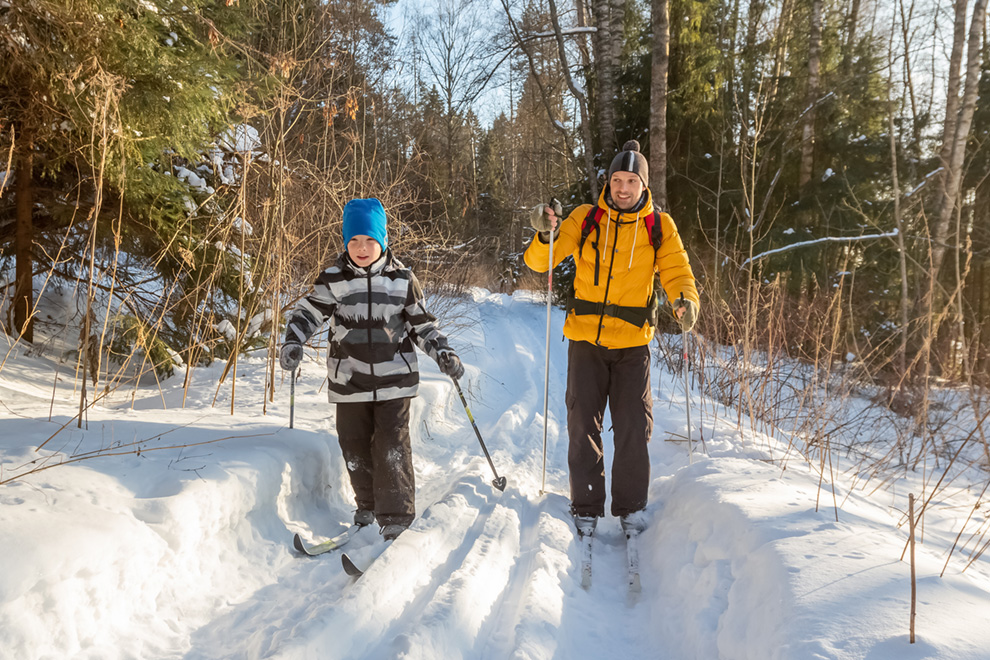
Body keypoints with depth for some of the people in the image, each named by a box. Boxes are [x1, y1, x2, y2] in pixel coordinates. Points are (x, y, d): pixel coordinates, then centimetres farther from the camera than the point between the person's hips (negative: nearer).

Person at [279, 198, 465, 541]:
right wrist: (292, 343, -15)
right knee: (354, 447, 10)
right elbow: (307, 312, 2)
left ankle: (396, 517, 6)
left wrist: (443, 352, -2)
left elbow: (421, 322, 8)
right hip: (350, 381, 2)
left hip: (393, 379, -2)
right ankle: (367, 506, 29)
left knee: (392, 447, -5)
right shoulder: (332, 280, 0)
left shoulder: (402, 278, 0)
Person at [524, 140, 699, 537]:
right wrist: (545, 236, -23)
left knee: (633, 429, 3)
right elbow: (539, 262, -1)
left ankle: (630, 506, 20)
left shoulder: (659, 227, 3)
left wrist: (685, 301, -22)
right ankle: (586, 507, 18)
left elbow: (677, 272, 1)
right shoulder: (584, 220, 1)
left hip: (633, 343, 0)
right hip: (586, 340, 0)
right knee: (583, 426, 4)